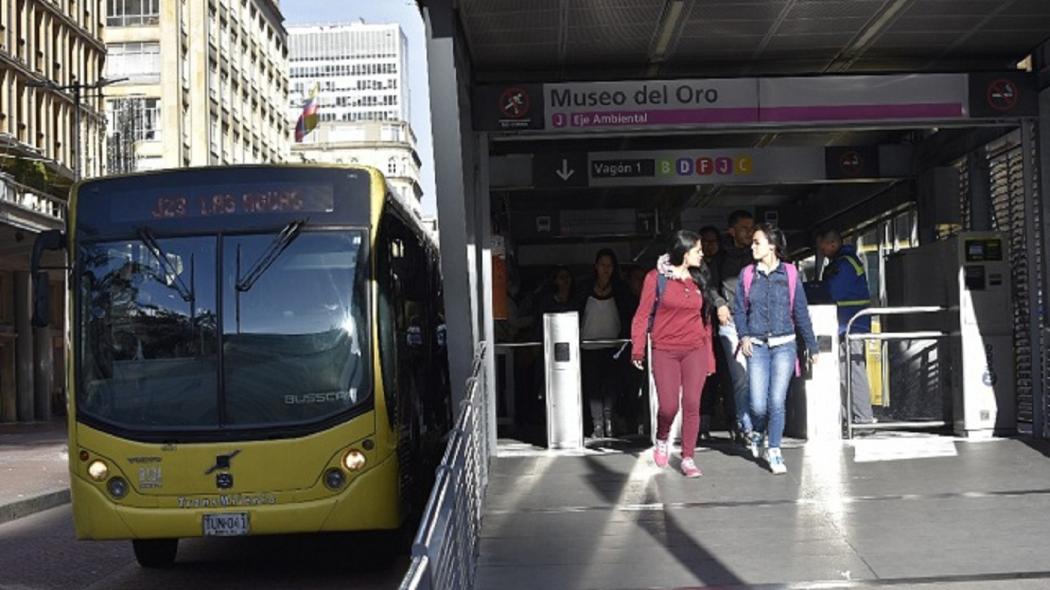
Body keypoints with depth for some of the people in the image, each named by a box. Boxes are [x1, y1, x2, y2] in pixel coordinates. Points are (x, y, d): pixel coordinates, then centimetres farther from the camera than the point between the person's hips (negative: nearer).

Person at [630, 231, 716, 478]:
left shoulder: (699, 279, 10)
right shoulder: (657, 277, -2)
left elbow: (705, 319, 13)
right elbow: (643, 314, -2)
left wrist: (709, 355, 10)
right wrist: (637, 349, -8)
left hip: (695, 350, 3)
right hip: (665, 351, -3)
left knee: (692, 405, -3)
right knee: (668, 407, -6)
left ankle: (688, 458, 7)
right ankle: (662, 440, 26)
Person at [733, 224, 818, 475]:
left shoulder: (789, 274, 1)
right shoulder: (747, 274, 4)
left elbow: (801, 312, 6)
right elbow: (739, 309, 8)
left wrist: (812, 346, 9)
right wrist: (743, 336, -8)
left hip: (784, 345, -1)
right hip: (757, 346, 1)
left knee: (777, 401, -6)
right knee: (759, 404, -3)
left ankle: (774, 450, 9)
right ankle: (757, 433, 29)